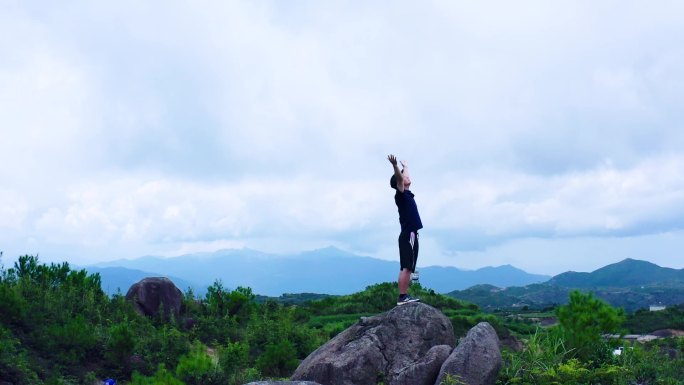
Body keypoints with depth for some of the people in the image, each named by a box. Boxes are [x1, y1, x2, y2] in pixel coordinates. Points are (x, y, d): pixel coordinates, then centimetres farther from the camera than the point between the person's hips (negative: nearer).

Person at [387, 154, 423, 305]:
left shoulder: (406, 194, 19)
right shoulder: (401, 194, -6)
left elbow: (405, 177, 39)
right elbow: (399, 178, -26)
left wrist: (406, 167, 55)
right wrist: (395, 166, -44)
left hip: (410, 235, 10)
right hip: (408, 235, -10)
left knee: (407, 268, 7)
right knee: (406, 267, -13)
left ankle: (404, 296, 8)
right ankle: (402, 297, -15)